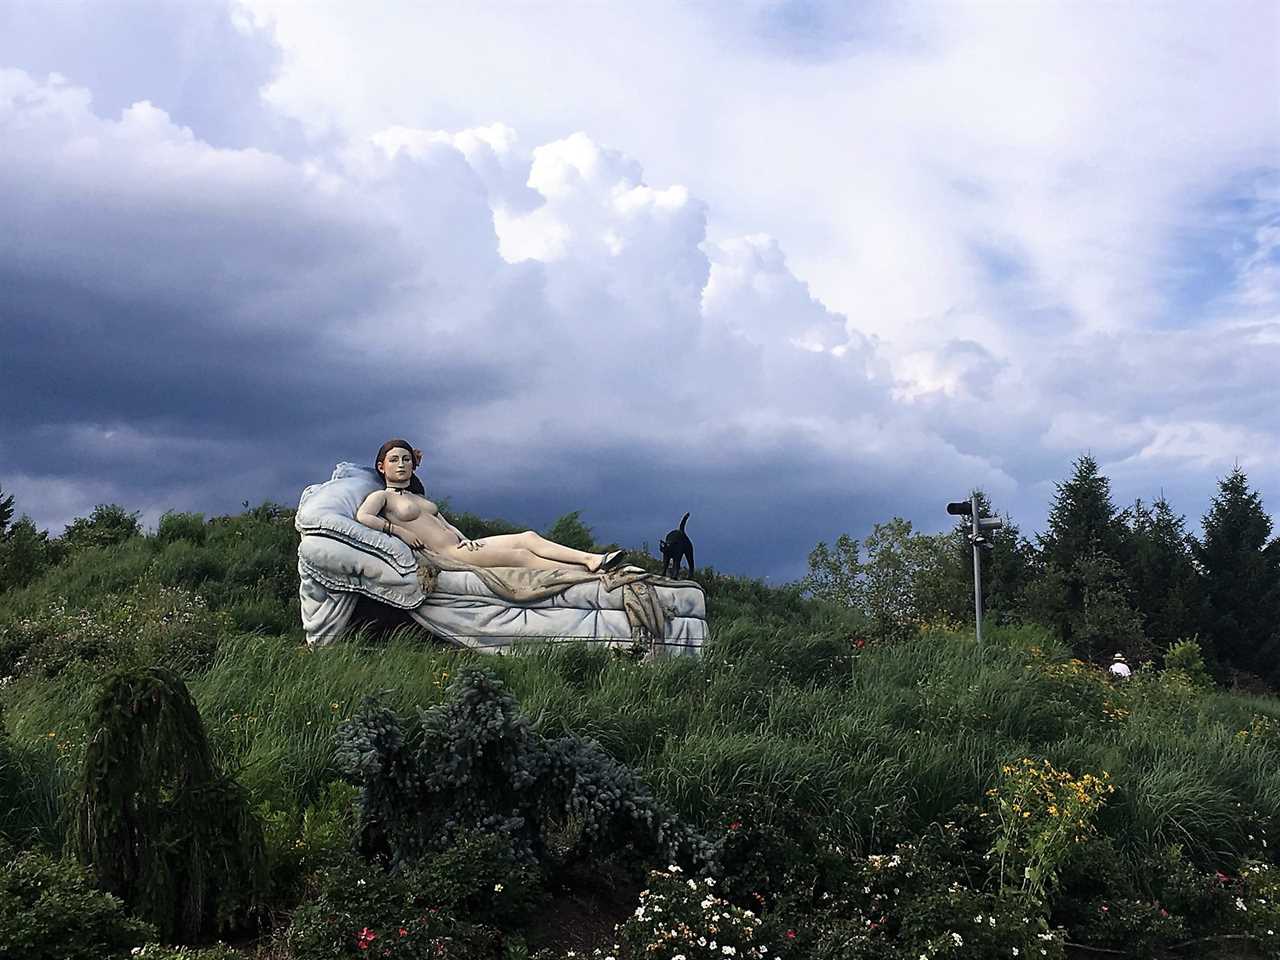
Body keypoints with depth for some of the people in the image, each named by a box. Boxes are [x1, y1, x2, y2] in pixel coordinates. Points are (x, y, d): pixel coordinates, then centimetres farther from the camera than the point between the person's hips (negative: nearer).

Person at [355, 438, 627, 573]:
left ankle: (592, 559, -24)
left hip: (460, 545, 9)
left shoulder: (419, 498, 29)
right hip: (443, 555, -9)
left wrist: (464, 539, 1)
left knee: (528, 537, -9)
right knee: (521, 556, -20)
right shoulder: (380, 497, 5)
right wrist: (400, 531, -17)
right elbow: (362, 517, -16)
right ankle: (590, 573, -26)